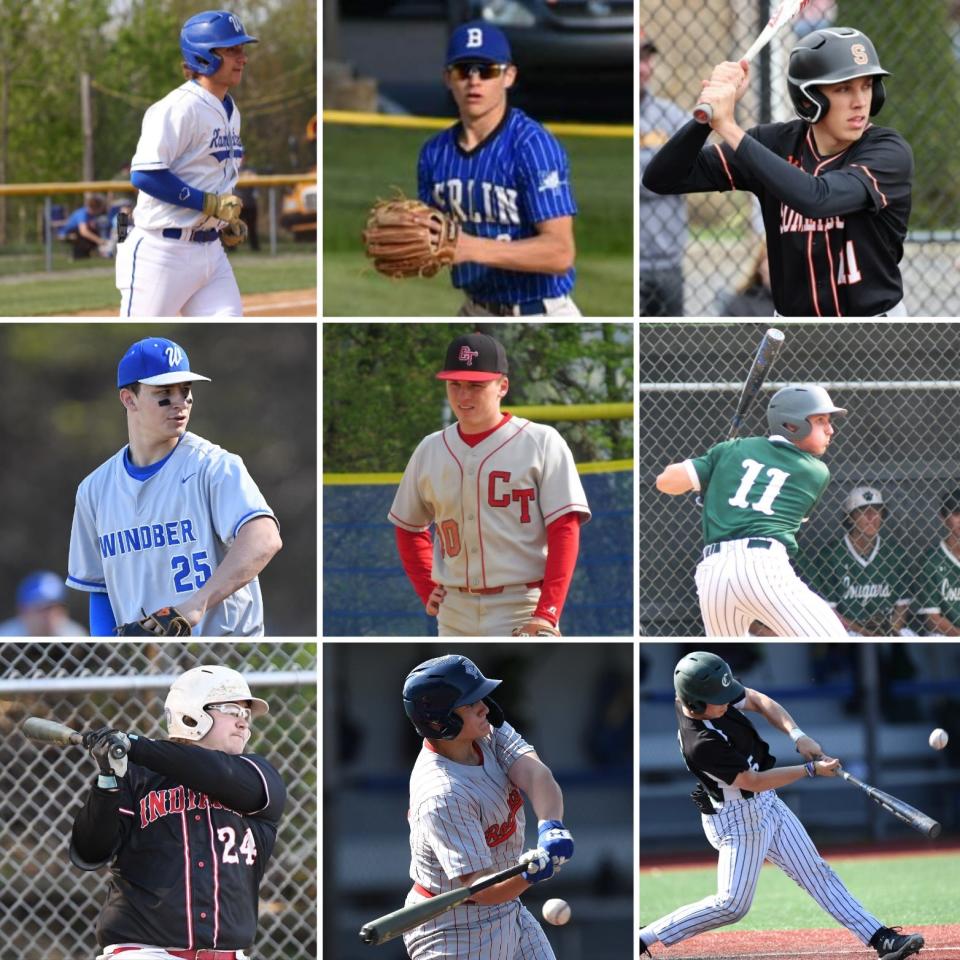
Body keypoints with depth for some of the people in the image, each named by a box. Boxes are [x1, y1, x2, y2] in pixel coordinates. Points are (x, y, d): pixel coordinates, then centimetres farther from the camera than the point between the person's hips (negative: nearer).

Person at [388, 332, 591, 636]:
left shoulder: (541, 443, -5)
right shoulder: (430, 451, 11)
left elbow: (564, 530, -10)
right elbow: (408, 527, 25)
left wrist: (546, 614, -18)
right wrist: (427, 590, 12)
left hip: (521, 613, -5)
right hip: (455, 617, 5)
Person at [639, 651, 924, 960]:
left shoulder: (707, 691, -12)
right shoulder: (701, 744, -33)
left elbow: (759, 701, 2)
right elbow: (754, 781, -25)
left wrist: (796, 735, -13)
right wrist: (811, 769, -21)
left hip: (766, 805, 8)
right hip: (738, 819, -8)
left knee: (816, 872, 9)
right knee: (732, 904, -9)